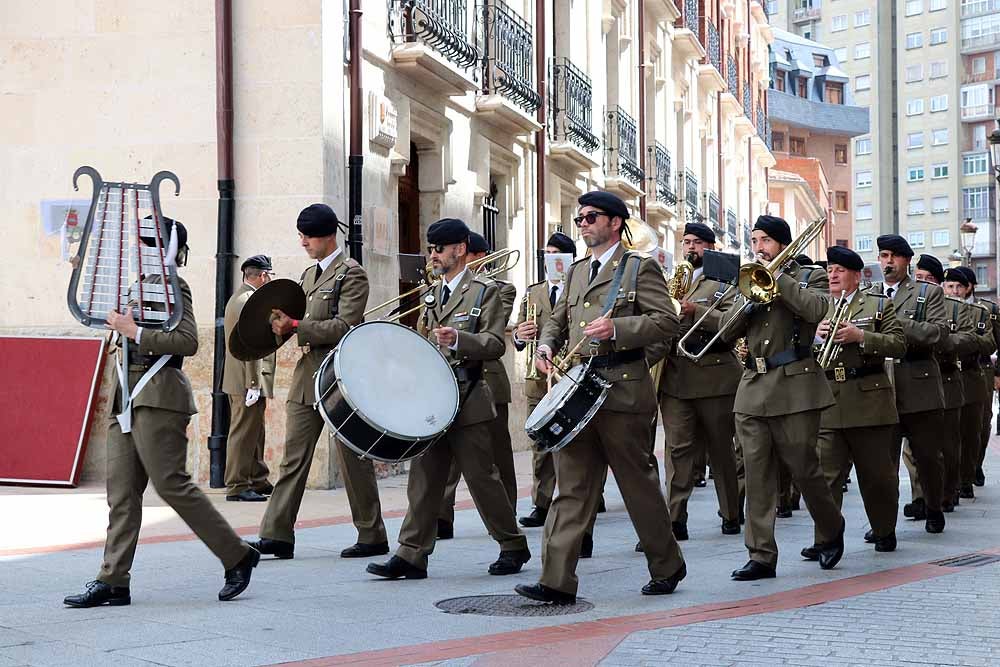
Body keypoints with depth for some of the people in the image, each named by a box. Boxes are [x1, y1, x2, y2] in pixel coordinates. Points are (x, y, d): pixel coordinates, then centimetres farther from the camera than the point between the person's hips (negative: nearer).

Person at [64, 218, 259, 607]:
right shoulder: (142, 284, 18)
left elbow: (188, 341, -20)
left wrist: (135, 332, -18)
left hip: (159, 397, -9)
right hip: (130, 398, 9)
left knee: (171, 484, -8)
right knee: (121, 491, 4)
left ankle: (237, 556, 3)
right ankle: (113, 582, 5)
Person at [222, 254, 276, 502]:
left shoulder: (237, 298, 18)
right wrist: (254, 384, -22)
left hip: (238, 380, 11)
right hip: (248, 381, -11)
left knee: (254, 433, 16)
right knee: (244, 433, -6)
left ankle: (258, 481, 23)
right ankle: (237, 486, -2)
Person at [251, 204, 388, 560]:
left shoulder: (351, 273, -7)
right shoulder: (309, 274, 18)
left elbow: (344, 326, -17)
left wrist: (295, 326, -20)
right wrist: (282, 323, 1)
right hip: (307, 374, 8)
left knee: (353, 459, 0)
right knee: (293, 457, 3)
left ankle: (372, 537, 10)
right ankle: (277, 535, 3)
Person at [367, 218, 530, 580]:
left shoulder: (484, 291, -3)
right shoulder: (432, 293, 18)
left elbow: (495, 344, -12)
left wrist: (458, 339, -26)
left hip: (467, 401, -7)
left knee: (482, 476, 0)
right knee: (423, 478, 3)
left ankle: (513, 546, 14)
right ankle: (411, 555, 3)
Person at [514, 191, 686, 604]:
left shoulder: (640, 268, -1)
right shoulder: (577, 271, 20)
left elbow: (667, 321, -8)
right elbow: (557, 320, 25)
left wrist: (616, 329, -20)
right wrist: (546, 345, 3)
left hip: (622, 389, -6)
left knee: (639, 484, 3)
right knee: (571, 486, 1)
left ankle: (667, 567, 21)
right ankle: (557, 581, -2)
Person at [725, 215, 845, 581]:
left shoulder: (810, 277, 6)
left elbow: (816, 309, -17)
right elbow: (728, 328, 9)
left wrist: (778, 277, -12)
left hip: (795, 387, -4)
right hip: (753, 388, 5)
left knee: (804, 469, 0)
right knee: (757, 475, 0)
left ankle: (831, 532, 24)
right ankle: (761, 555, 2)